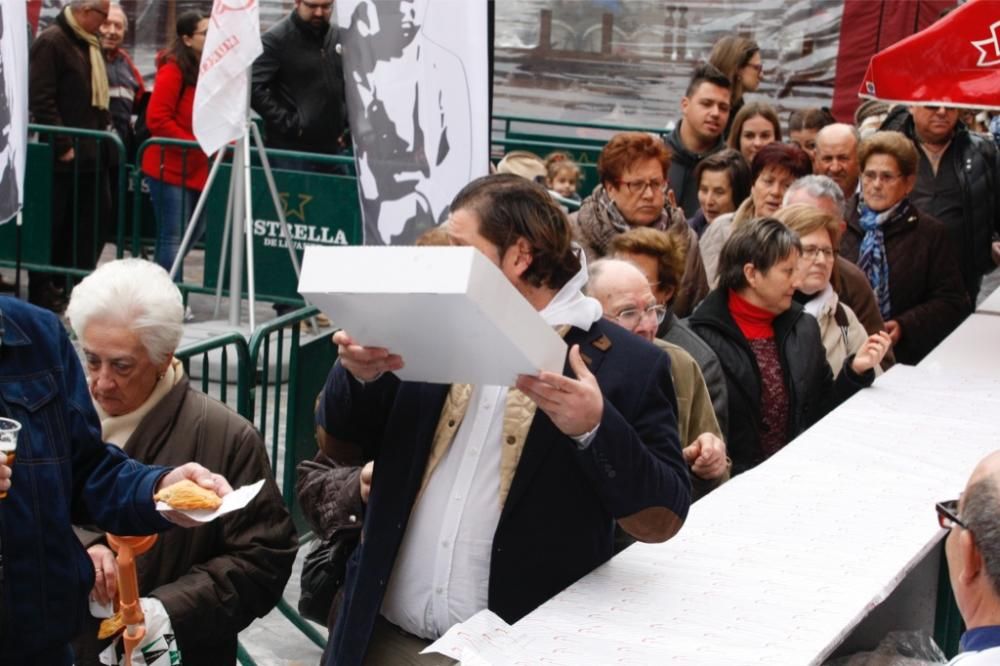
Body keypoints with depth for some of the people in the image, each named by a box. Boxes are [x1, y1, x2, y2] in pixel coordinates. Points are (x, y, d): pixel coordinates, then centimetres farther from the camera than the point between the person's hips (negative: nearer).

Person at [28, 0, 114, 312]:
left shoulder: (88, 44, 17)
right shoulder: (51, 42, -11)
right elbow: (41, 100, -17)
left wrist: (105, 127, 12)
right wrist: (62, 146, -19)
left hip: (92, 151, 9)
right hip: (64, 155, -9)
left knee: (97, 215, 8)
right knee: (55, 224, -1)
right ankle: (42, 291, 8)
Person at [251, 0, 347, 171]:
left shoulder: (338, 37, 12)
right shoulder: (276, 39, -8)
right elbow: (254, 87, -16)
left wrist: (346, 123, 10)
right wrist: (287, 123, -17)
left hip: (333, 147, 6)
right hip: (292, 150, -6)